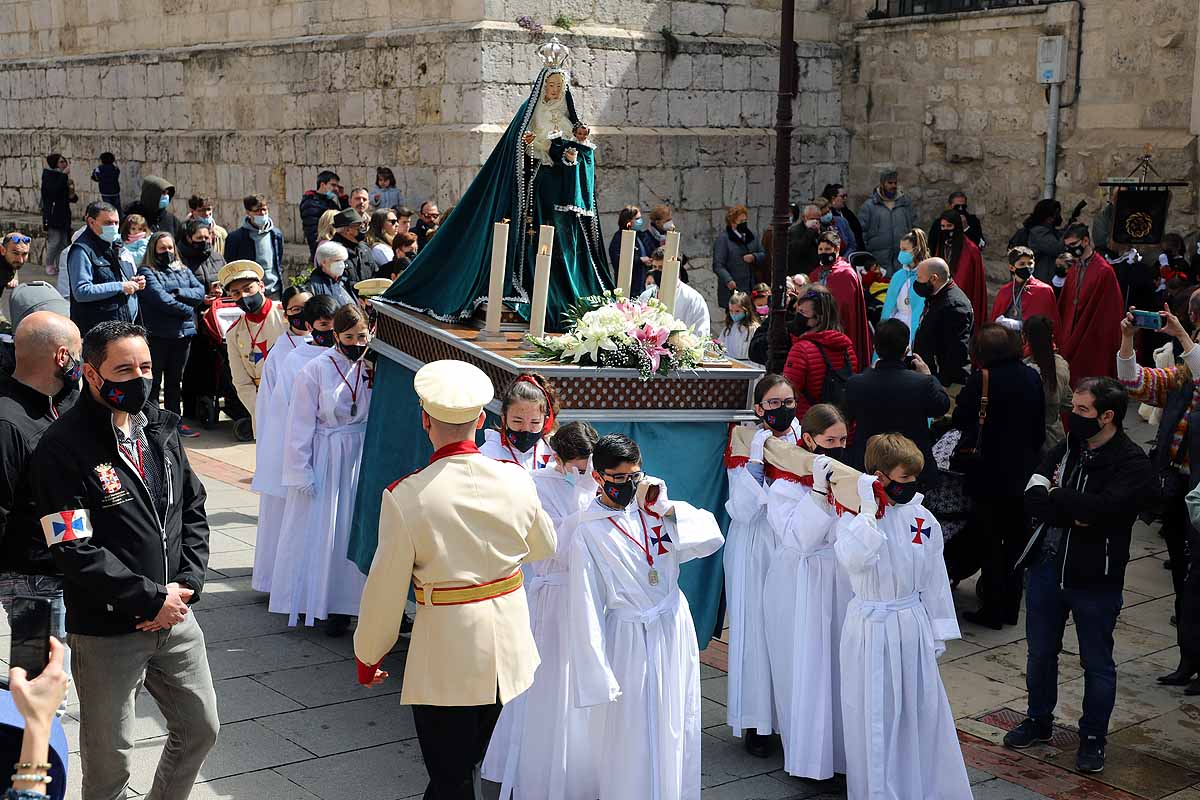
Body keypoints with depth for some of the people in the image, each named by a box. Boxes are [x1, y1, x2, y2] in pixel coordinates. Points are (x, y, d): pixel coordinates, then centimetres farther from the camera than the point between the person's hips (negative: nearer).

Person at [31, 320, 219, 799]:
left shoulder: (160, 429, 5)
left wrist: (187, 583, -4)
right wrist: (152, 599, -17)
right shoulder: (63, 448, -16)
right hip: (107, 633, -6)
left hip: (175, 617, 6)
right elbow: (74, 552, -20)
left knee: (200, 729, 18)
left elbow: (193, 510, 11)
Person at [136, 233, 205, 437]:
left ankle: (175, 420, 20)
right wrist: (186, 310, -10)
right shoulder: (147, 272, -2)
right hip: (157, 334, -6)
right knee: (154, 381, -2)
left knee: (175, 381, 13)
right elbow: (160, 298, -15)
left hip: (183, 333, 6)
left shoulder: (184, 271, 17)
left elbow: (200, 292, 3)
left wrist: (178, 293, -12)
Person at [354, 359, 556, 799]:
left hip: (445, 659, -4)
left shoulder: (405, 496, -19)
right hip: (509, 650, 4)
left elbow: (386, 589, -12)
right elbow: (544, 547, 11)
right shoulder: (516, 481, -7)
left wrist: (367, 656, 3)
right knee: (475, 761, 24)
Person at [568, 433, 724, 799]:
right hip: (629, 638, -4)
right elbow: (586, 607, -11)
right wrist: (600, 677, -13)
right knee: (631, 739, 4)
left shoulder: (653, 509, 1)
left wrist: (665, 507, -15)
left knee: (677, 731, 15)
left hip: (675, 629, 4)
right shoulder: (588, 531, -10)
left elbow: (712, 537, -6)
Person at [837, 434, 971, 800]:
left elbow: (935, 579, 7)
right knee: (874, 715, 4)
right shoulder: (854, 517, -10)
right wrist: (868, 511, -29)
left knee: (922, 709, 11)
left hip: (912, 626, 4)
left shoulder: (922, 519, 0)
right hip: (870, 628, -3)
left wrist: (938, 632, 10)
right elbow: (852, 561, -31)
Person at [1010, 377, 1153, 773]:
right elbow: (1032, 499, -8)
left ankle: (1093, 738, 27)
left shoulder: (1132, 463, -16)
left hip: (1094, 577, -5)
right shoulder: (1066, 447, 1)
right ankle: (1039, 721, 39)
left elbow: (1102, 508, -31)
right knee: (1040, 653, 19)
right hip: (1046, 567, 5)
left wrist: (1054, 495, -16)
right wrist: (1075, 512, -23)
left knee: (1097, 664, 10)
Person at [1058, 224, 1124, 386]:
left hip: (1094, 347, -7)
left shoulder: (1104, 272, -10)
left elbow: (1109, 312, -11)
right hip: (1073, 346, 7)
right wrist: (1063, 341, 8)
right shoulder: (1073, 271, 13)